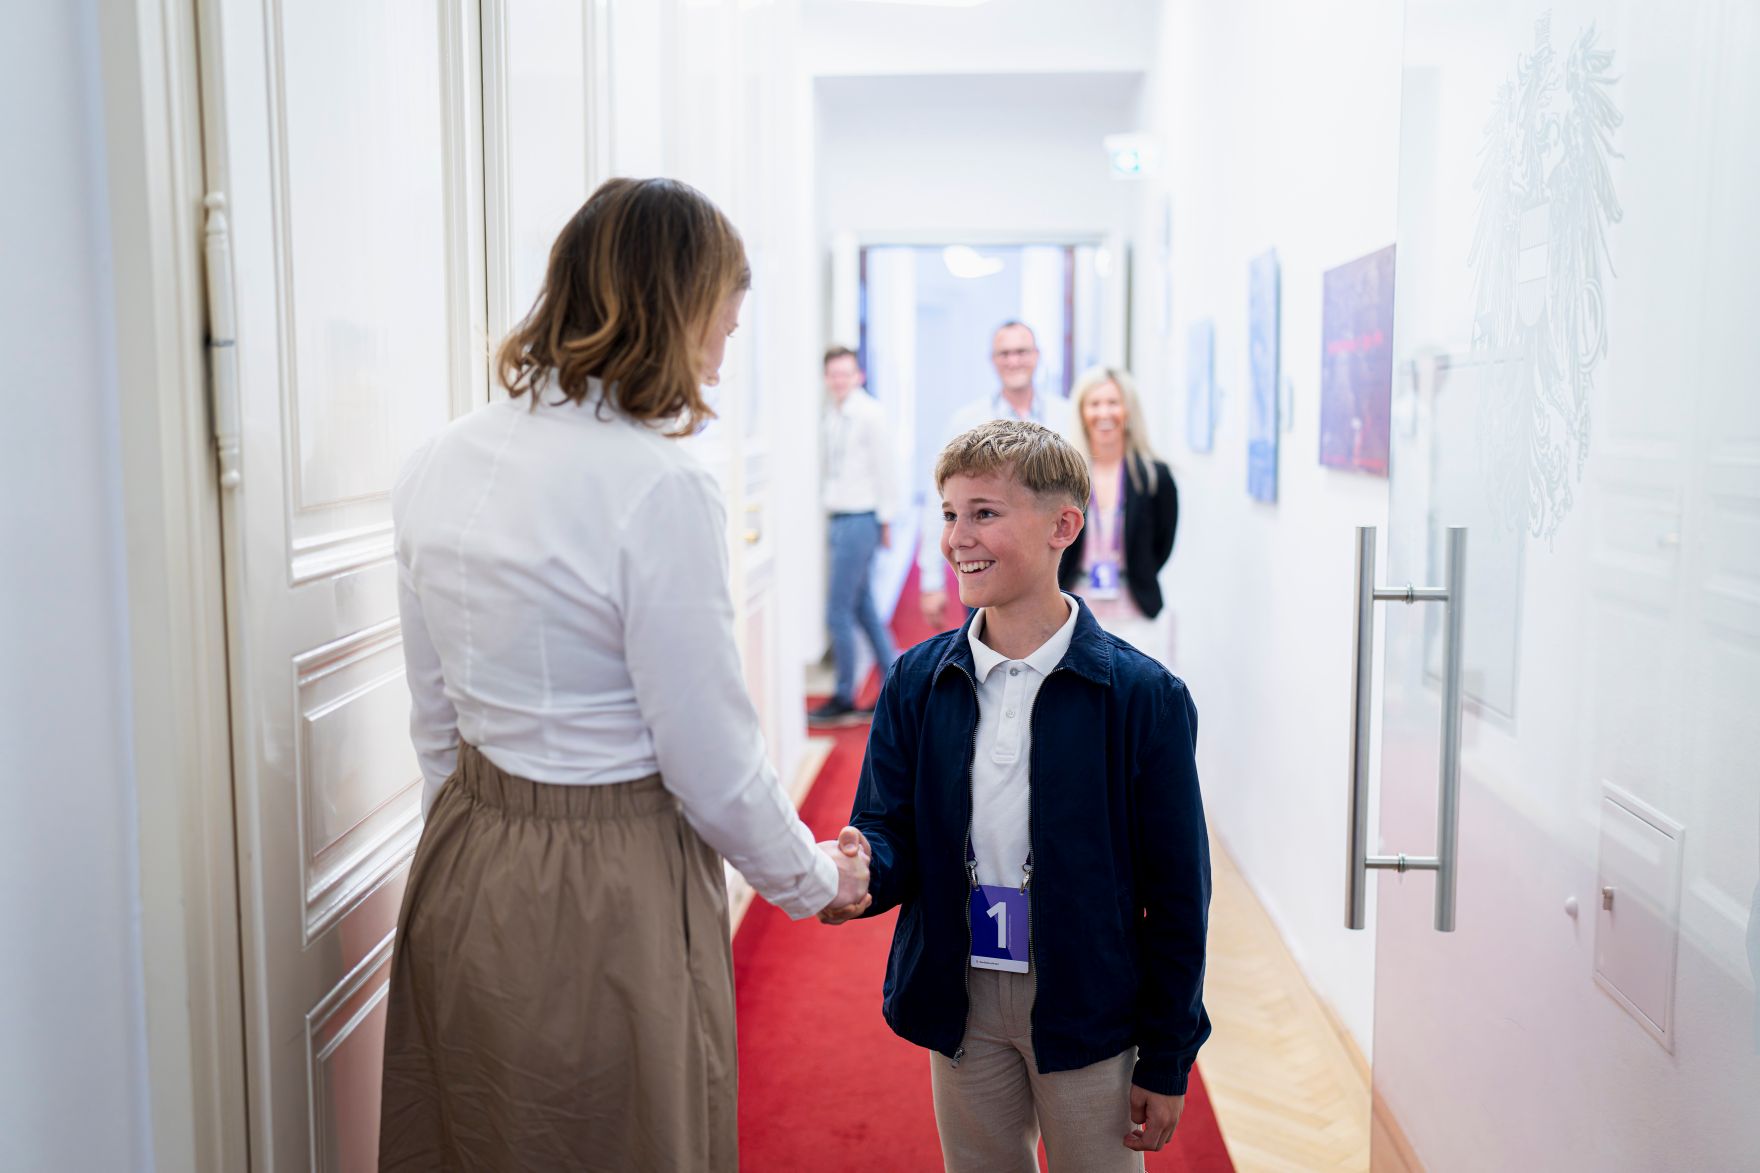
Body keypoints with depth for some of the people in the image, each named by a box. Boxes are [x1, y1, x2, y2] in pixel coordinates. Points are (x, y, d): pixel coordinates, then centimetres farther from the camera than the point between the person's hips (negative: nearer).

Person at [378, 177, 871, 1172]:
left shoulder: (441, 464, 1)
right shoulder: (660, 488, -22)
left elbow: (438, 722, 10)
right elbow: (716, 771, -16)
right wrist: (816, 878, 1)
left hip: (461, 882, 7)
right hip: (610, 902, -7)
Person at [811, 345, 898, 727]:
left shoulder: (870, 414, -10)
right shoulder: (832, 415, 12)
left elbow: (883, 468, -8)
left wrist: (883, 519, -7)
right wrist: (828, 514, 13)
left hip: (860, 520, -8)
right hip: (838, 519, 8)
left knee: (838, 612, -5)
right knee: (864, 609, 12)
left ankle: (844, 699, 6)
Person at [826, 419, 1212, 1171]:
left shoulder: (1143, 694, -12)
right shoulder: (916, 680, -1)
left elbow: (1177, 892, -8)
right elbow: (890, 826, 0)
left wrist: (1167, 1060, -6)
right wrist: (863, 866, -25)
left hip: (1087, 1009, -3)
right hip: (961, 999, 3)